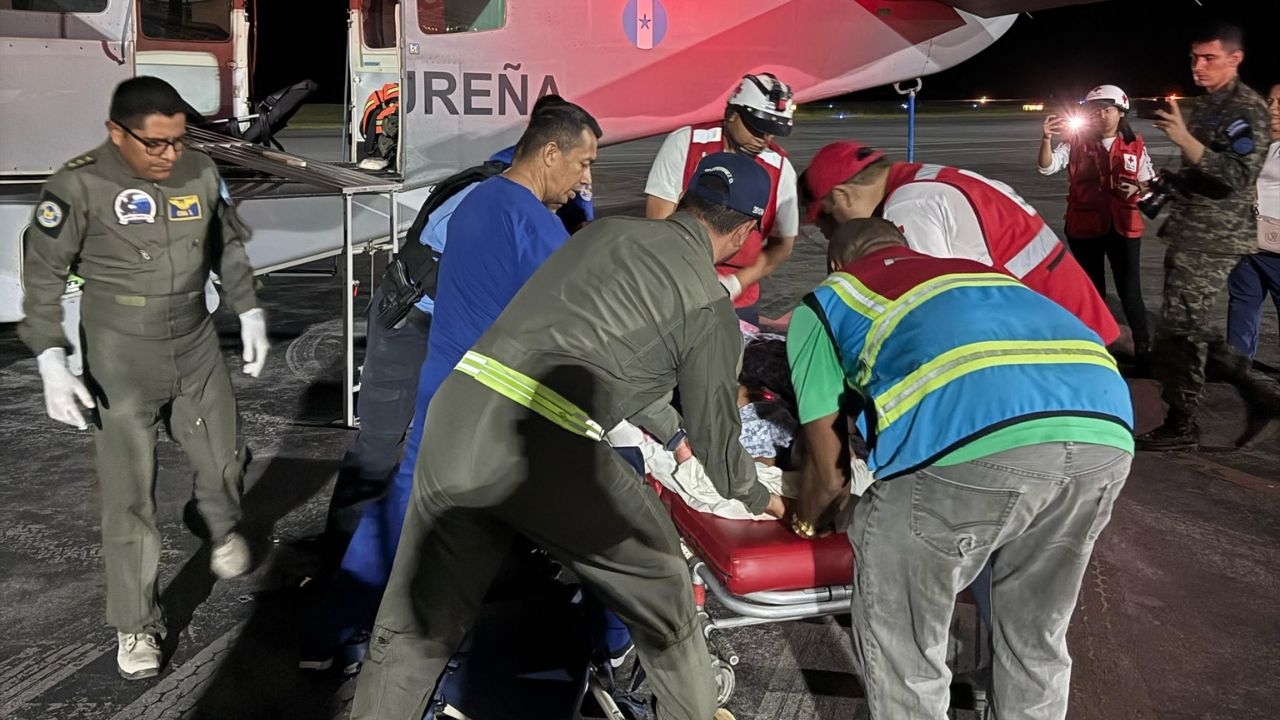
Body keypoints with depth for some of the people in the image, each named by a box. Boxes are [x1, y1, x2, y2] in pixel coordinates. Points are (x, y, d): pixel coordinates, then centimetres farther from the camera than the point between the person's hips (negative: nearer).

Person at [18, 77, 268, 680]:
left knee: (224, 461, 17)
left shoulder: (201, 173, -4)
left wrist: (249, 312, 9)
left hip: (197, 350, 4)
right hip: (119, 360, -4)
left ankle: (222, 526, 52)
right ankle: (137, 625, 15)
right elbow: (43, 275, -10)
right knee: (128, 496, 1)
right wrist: (51, 361, -16)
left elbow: (228, 245, 12)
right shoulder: (81, 185, -16)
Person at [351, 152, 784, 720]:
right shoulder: (709, 304, 4)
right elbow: (715, 439, 13)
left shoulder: (605, 230, 20)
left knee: (415, 625, 18)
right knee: (657, 584, 20)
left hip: (456, 412, 6)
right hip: (543, 448, -5)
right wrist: (758, 498, 34)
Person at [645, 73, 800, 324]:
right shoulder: (684, 143, -7)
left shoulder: (781, 169, -2)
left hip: (740, 304, 2)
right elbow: (659, 222, -7)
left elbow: (782, 246, 4)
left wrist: (734, 283, -11)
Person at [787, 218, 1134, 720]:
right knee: (1035, 638, 27)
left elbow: (831, 470, 27)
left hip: (972, 437, -5)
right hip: (1103, 428, 6)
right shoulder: (984, 272, 41)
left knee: (899, 645, 19)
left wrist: (807, 521, 47)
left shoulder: (826, 301, 27)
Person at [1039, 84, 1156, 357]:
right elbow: (1047, 167, -16)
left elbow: (1149, 183, 9)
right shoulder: (1076, 141, -3)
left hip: (1124, 227, 0)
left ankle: (1143, 346, 16)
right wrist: (1046, 139, -34)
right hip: (1085, 227, 0)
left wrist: (1136, 188, -14)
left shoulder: (1135, 145, 0)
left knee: (1130, 291, 1)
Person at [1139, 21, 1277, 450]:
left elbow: (1238, 176, -23)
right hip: (1188, 230, 9)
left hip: (1215, 236, -9)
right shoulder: (1201, 106, 16)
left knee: (1179, 329, -8)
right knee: (1195, 326, 12)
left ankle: (1181, 427, 2)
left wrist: (1185, 141, -30)